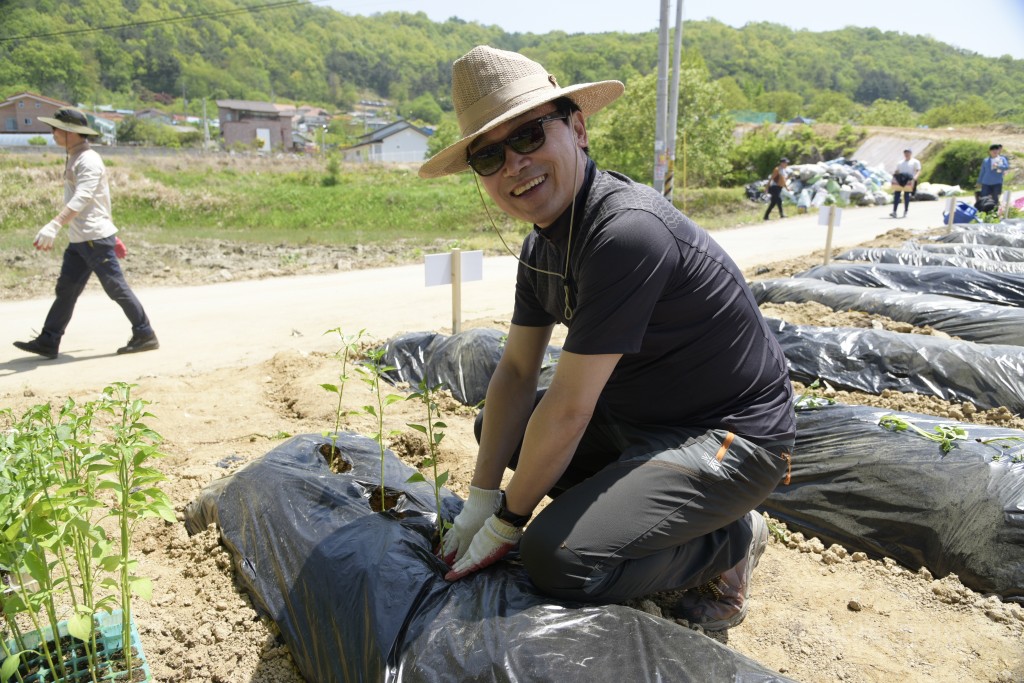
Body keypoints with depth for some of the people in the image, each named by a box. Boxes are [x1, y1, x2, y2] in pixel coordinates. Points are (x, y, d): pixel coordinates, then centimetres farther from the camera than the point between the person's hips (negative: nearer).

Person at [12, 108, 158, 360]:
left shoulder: (88, 160, -14)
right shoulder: (74, 159, 18)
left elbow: (81, 199, -29)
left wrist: (54, 226, -41)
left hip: (95, 238, -10)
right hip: (78, 240, 10)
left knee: (116, 288, -4)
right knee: (65, 289, 9)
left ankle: (145, 335, 6)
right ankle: (47, 342, 13)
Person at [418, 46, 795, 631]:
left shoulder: (626, 231, -30)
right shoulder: (543, 245, 1)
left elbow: (567, 409, -26)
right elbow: (517, 371, 3)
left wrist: (507, 520, -12)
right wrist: (479, 501, 0)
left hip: (730, 438, -9)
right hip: (636, 419, 9)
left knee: (558, 557, -26)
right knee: (497, 426, 13)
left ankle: (730, 542, 2)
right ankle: (636, 507, 10)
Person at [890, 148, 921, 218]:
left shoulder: (915, 162, 12)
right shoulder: (900, 163, 25)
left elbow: (918, 171, 1)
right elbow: (896, 172, 20)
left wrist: (915, 177, -19)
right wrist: (894, 177, -1)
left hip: (909, 180, -3)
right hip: (899, 180, 3)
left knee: (906, 194, -7)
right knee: (897, 194, -10)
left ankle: (905, 212, -3)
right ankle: (894, 212, -16)